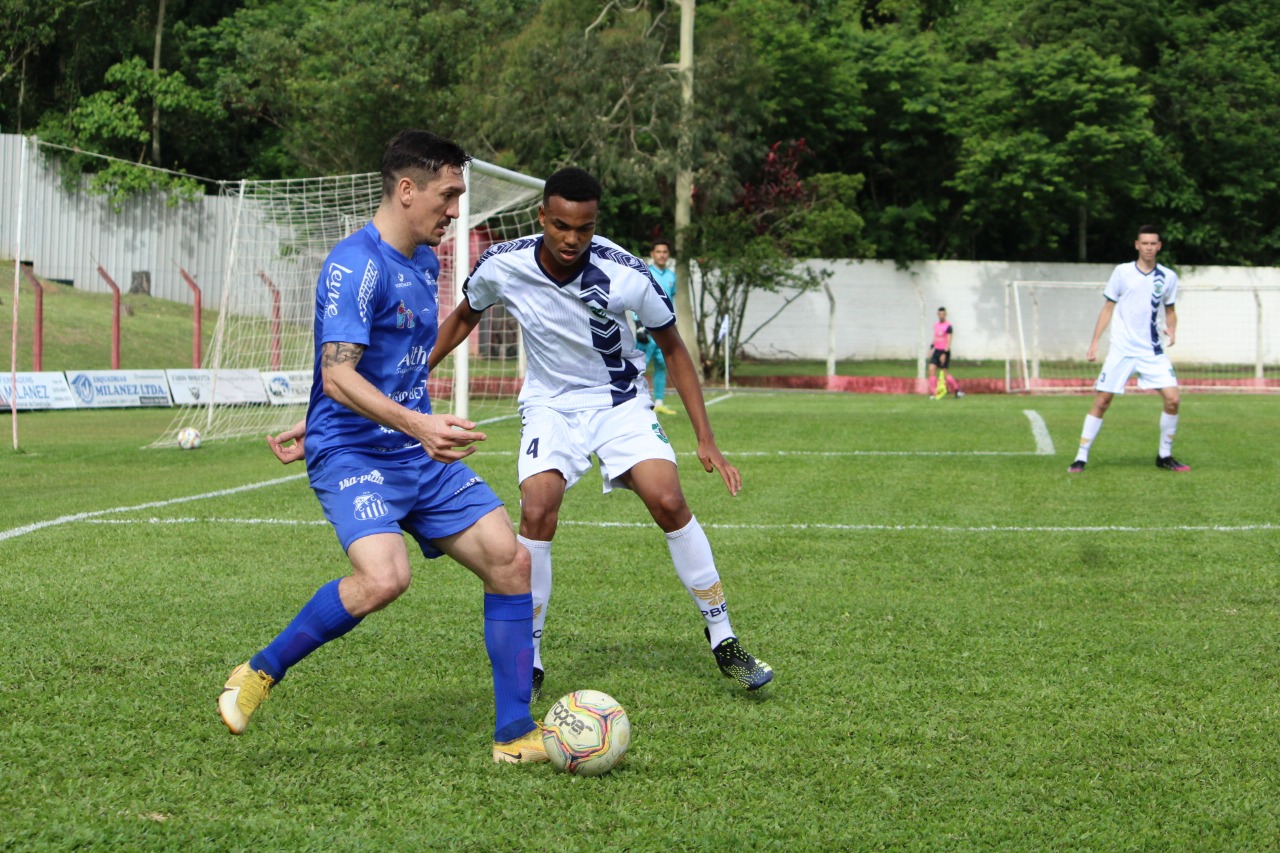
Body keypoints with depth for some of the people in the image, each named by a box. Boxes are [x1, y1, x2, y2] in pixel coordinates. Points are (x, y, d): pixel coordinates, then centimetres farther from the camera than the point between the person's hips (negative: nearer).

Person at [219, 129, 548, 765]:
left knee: (511, 562, -2)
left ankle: (513, 734, 6)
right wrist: (418, 424, -37)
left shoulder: (424, 262, 14)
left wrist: (315, 428, 27)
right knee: (384, 576, -30)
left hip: (421, 456, 9)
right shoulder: (355, 265, -15)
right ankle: (260, 674, -8)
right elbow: (339, 376, -24)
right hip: (354, 454, -8)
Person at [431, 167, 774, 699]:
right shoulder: (501, 266, -18)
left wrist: (705, 440, -9)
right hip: (549, 405, 1)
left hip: (619, 401, -1)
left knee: (669, 502, -19)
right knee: (536, 513, -21)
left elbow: (672, 348, -6)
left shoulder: (627, 276, -23)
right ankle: (527, 663, -7)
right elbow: (464, 317, 6)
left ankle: (723, 642, -3)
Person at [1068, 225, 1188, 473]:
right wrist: (1094, 342, 1)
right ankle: (1081, 458, 3)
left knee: (1172, 399, -9)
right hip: (1121, 350, -2)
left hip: (1153, 351, 2)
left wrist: (1171, 329, -4)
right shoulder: (1122, 272, -1)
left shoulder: (1168, 277, 5)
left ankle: (1164, 457, 8)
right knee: (1101, 401, -4)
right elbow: (1108, 308, 5)